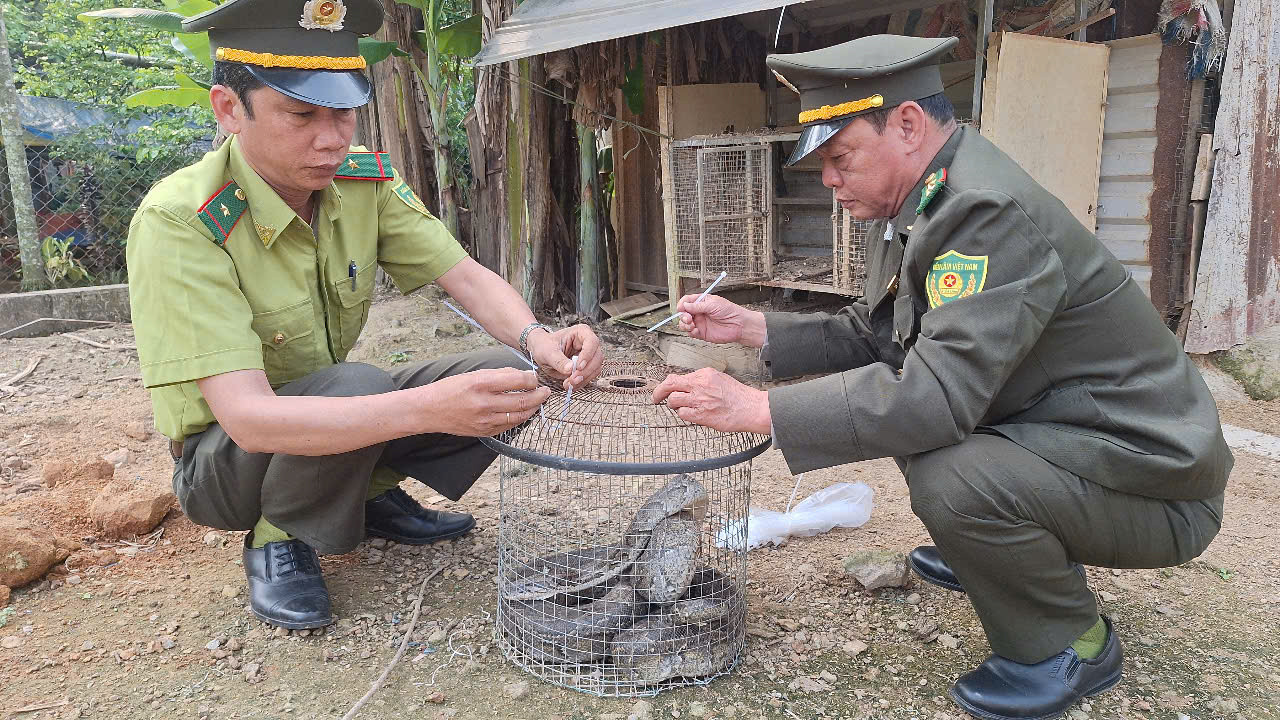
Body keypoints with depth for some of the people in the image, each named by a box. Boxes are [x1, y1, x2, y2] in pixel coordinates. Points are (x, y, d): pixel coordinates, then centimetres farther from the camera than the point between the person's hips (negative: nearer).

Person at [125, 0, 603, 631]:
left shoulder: (366, 181, -9)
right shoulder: (177, 223, -28)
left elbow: (466, 277, -10)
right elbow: (246, 416, -36)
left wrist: (535, 337, -33)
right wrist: (428, 409, -49)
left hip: (332, 418, 6)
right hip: (224, 454, -5)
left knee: (508, 380, -12)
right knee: (353, 386, -36)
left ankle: (372, 497, 7)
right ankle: (277, 543, -7)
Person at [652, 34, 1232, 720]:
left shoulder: (992, 211, -28)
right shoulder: (914, 205, 2)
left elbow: (937, 394, -35)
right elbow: (869, 334, 8)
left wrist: (756, 409, -31)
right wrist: (751, 327, -2)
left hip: (1152, 481, -9)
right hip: (1049, 431, 9)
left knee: (948, 475, -32)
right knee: (887, 400, 12)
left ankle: (1069, 645, -2)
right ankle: (989, 555, 29)